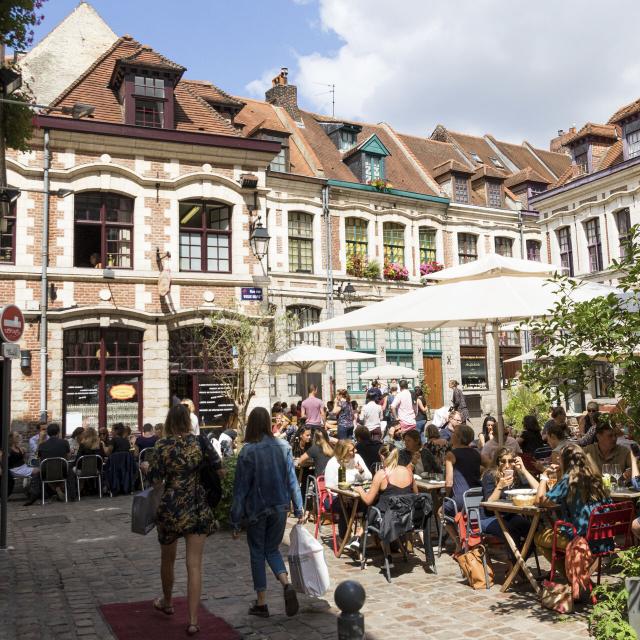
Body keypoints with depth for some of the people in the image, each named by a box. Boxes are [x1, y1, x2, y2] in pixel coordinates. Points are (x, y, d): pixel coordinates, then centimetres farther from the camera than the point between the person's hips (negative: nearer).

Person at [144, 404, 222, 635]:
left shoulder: (163, 445, -8)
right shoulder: (200, 442, -2)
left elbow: (155, 479, -8)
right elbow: (219, 470, 0)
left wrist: (146, 467, 11)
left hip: (172, 508, -1)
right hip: (199, 509, 1)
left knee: (168, 559, 22)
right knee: (194, 565, 2)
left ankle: (167, 602, 43)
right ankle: (193, 621, 0)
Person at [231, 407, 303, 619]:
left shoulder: (247, 452, -14)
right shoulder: (283, 447, -4)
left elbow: (241, 488, -10)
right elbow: (292, 480, 0)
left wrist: (236, 521, -4)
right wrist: (298, 509, 8)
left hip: (257, 509, -3)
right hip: (280, 508, 3)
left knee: (257, 553, 12)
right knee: (272, 549, 19)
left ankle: (261, 603, 18)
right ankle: (286, 584, -4)